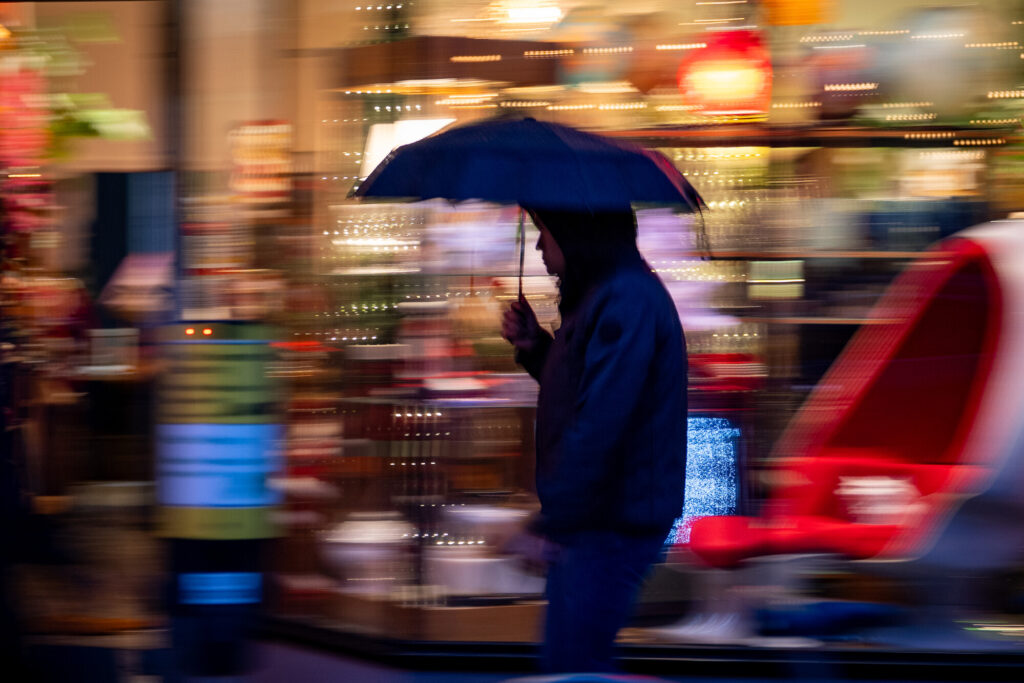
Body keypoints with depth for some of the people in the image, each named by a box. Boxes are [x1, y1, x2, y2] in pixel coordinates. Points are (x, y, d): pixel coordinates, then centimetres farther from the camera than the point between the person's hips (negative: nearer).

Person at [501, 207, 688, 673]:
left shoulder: (624, 302, -20)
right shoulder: (601, 293, 16)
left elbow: (600, 425, -26)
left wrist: (549, 523, -24)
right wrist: (535, 348, 10)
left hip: (613, 527, -11)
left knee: (573, 669, -9)